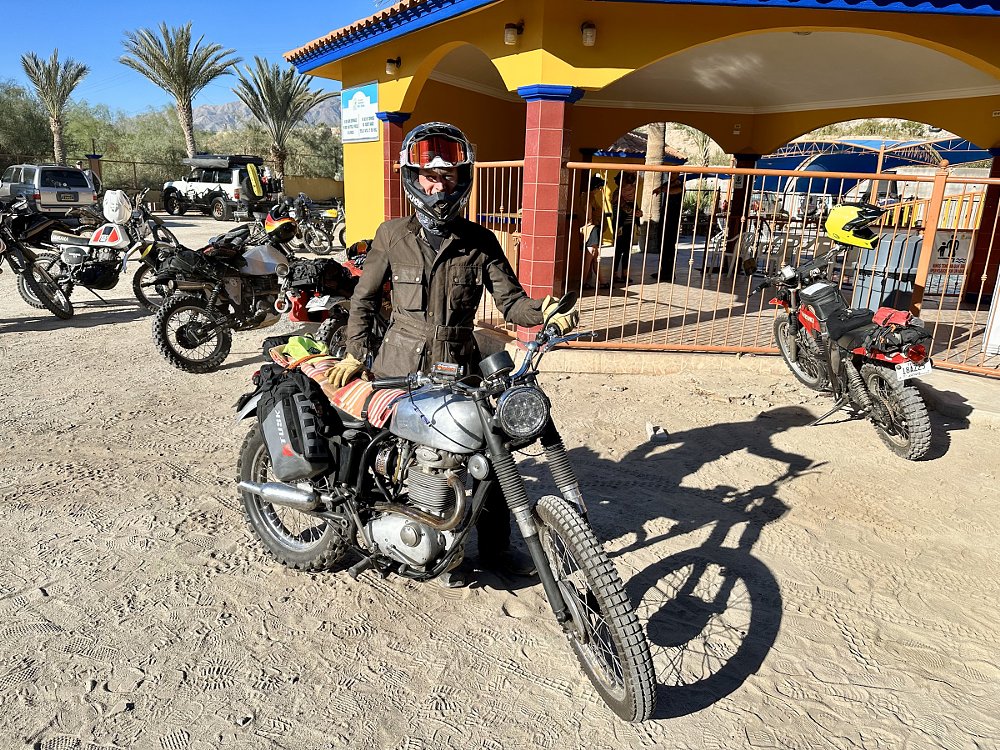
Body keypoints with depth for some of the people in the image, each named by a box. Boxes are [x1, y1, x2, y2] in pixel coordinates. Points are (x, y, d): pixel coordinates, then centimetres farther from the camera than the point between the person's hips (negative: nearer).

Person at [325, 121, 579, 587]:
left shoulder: (479, 241, 3)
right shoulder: (393, 235, 3)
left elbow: (510, 300, -3)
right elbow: (365, 298, 11)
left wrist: (547, 311, -23)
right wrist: (354, 354, 3)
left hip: (460, 366, 1)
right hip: (401, 369, 0)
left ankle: (494, 549, 22)